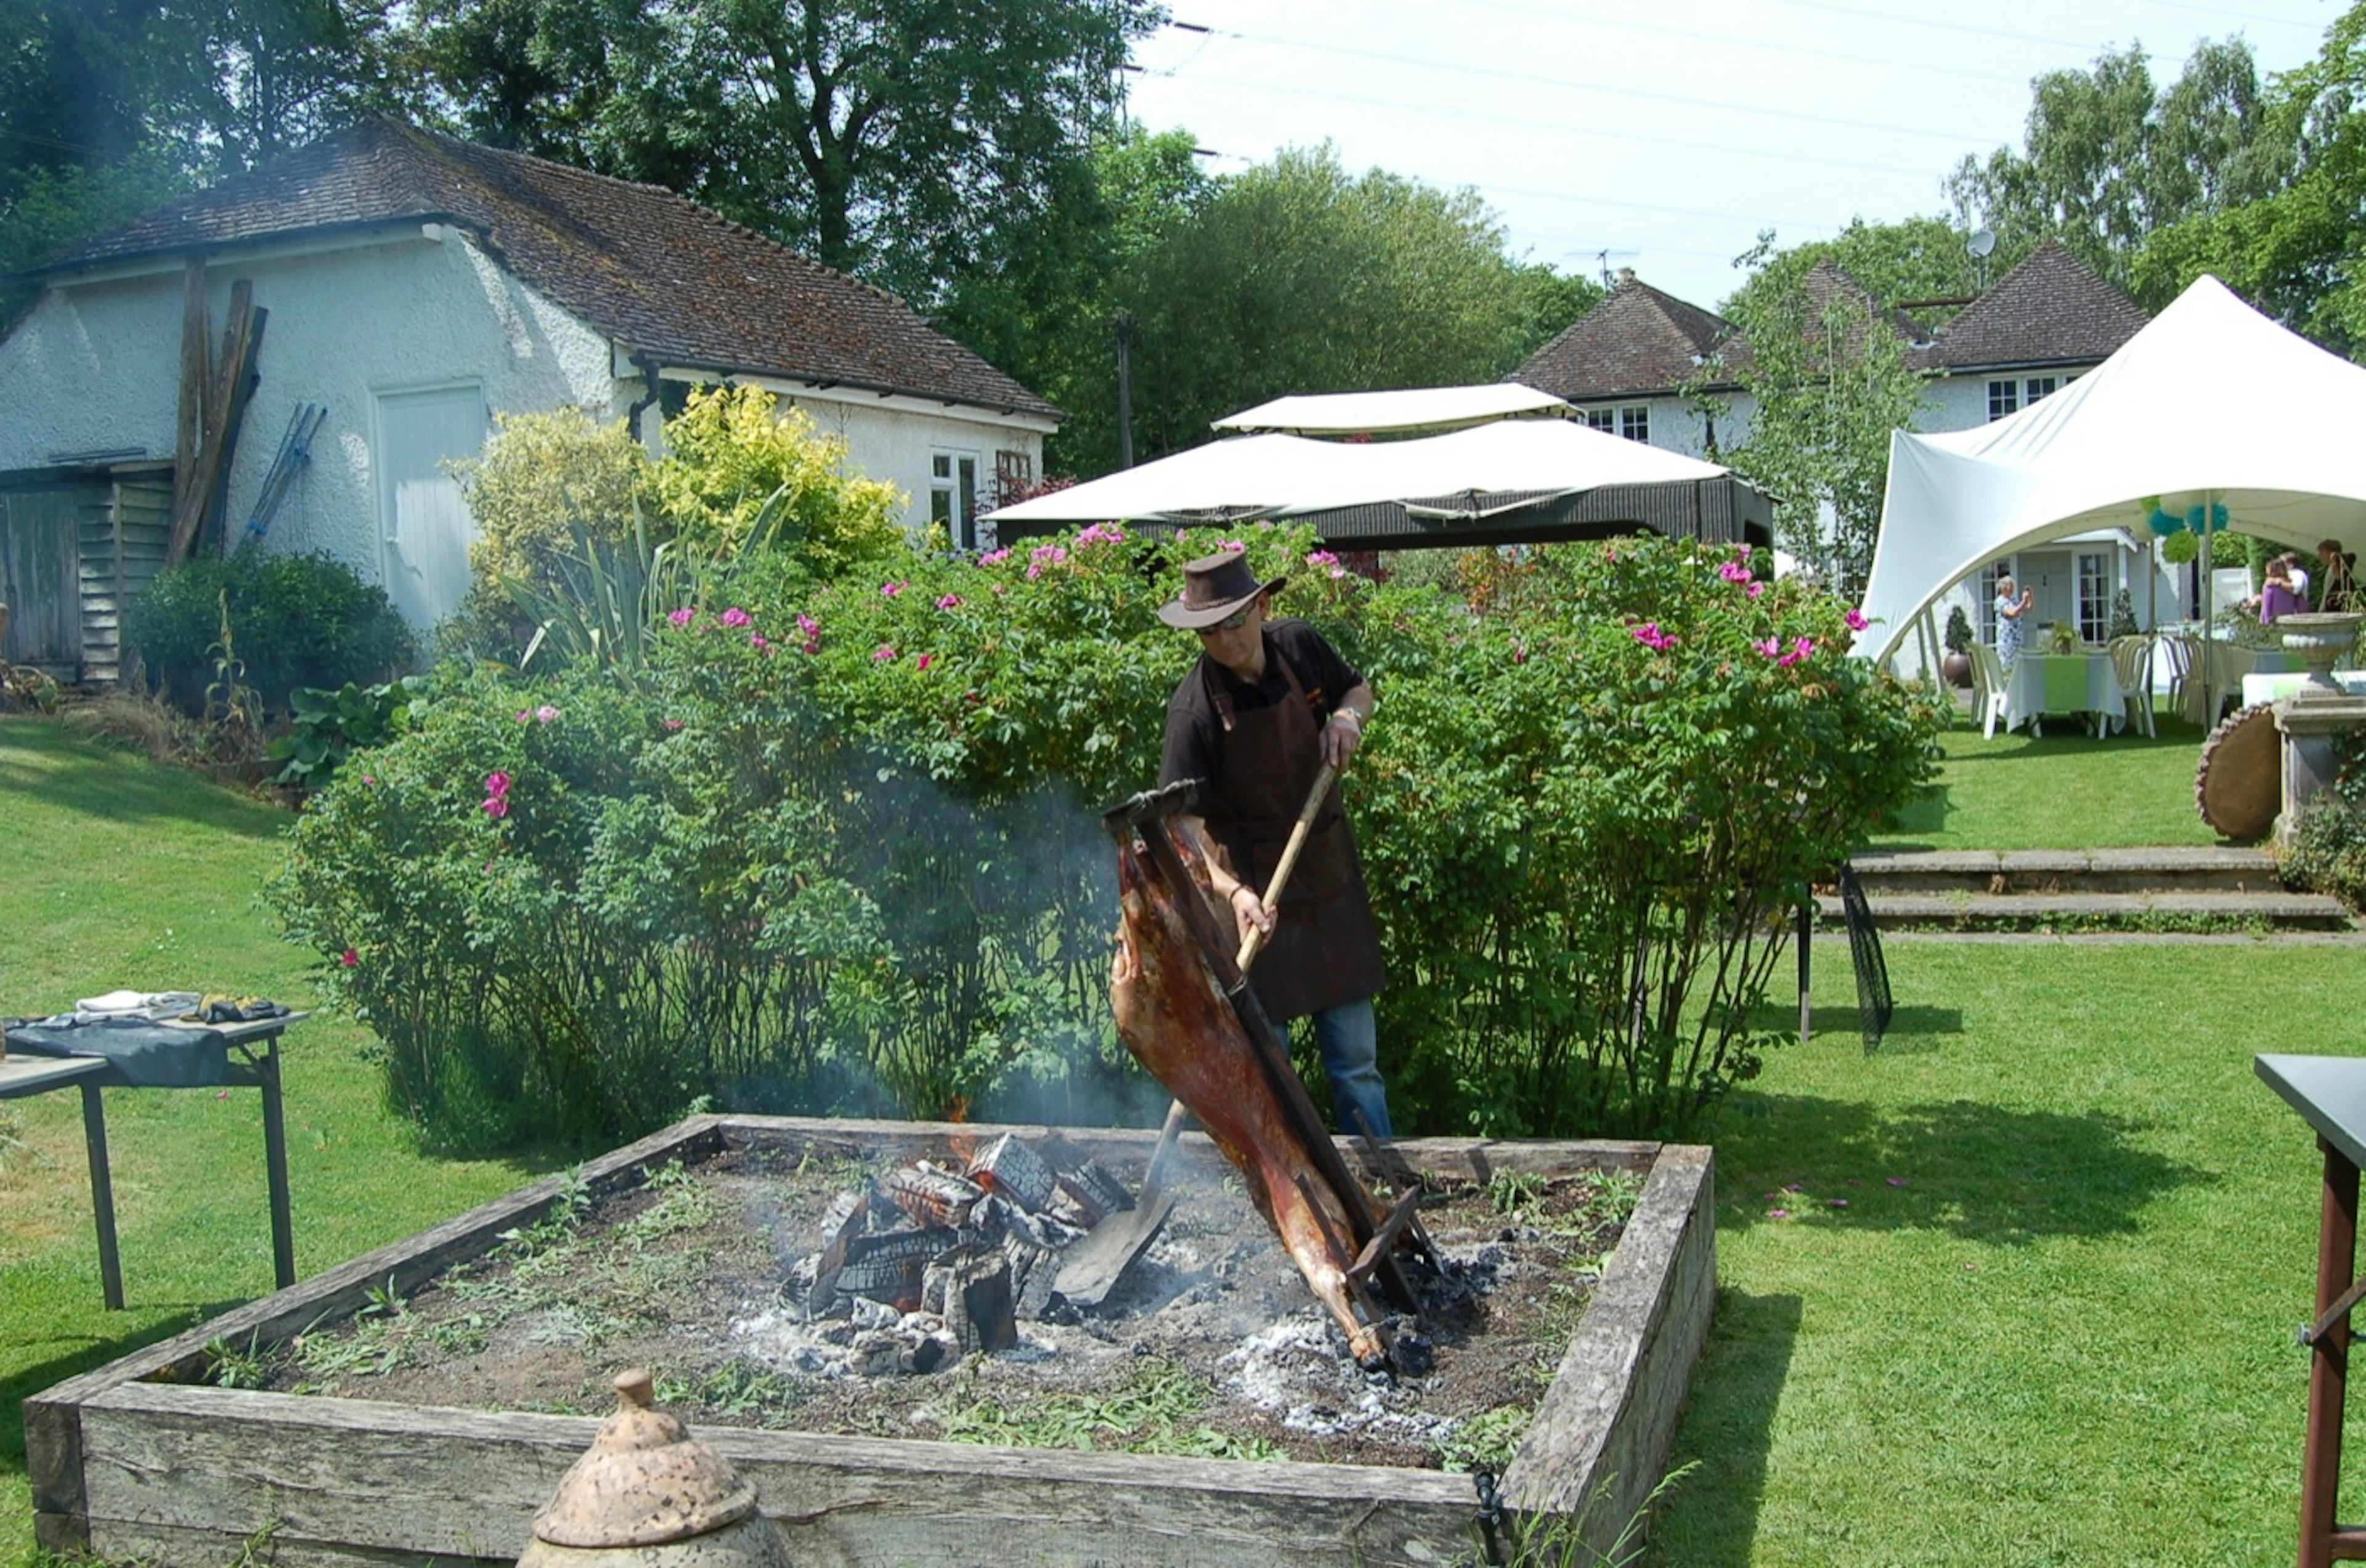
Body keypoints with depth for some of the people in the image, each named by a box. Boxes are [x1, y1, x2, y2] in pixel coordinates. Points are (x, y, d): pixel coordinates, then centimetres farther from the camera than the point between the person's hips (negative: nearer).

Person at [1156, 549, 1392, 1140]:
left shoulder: (1299, 646, -5)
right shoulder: (1194, 710, -20)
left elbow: (1359, 689, 16)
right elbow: (1184, 824, -24)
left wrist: (1348, 716, -8)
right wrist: (1233, 891, -39)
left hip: (1331, 874, 5)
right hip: (1255, 887, -5)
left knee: (1356, 1057, 14)